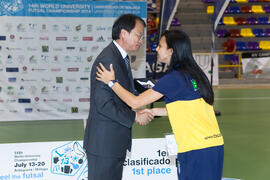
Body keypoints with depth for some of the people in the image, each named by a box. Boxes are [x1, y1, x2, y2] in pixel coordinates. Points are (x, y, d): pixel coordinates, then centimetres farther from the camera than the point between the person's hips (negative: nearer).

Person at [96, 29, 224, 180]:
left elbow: (135, 102, -8)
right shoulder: (195, 73, 13)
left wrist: (112, 81, 4)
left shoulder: (174, 78, -11)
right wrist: (153, 111, 27)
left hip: (196, 150, -8)